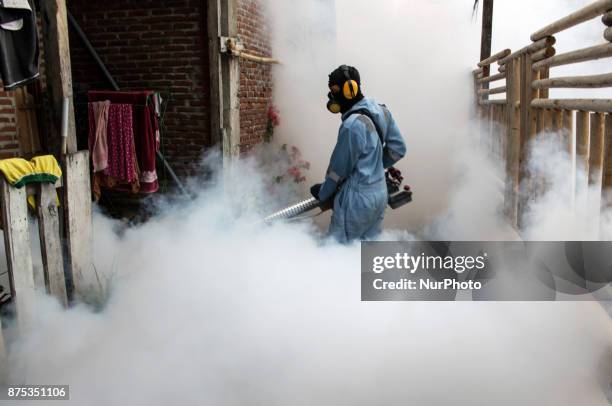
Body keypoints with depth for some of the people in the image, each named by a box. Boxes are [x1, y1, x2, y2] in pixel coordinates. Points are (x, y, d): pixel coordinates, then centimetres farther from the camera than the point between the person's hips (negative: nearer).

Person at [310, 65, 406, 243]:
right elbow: (398, 148, 9)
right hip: (380, 193, 9)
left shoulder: (353, 125, -25)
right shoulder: (381, 111, 0)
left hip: (356, 200, -9)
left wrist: (323, 194, 1)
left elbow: (339, 168, -15)